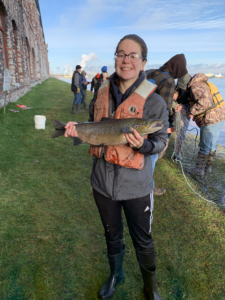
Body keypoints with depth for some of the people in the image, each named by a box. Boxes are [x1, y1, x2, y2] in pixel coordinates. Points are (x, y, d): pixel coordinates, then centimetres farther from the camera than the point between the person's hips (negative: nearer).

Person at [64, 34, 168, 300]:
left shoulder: (154, 101, -13)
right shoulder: (102, 93, -1)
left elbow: (161, 141, -8)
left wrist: (144, 145, -30)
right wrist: (78, 129, -10)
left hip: (135, 186, -3)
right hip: (102, 181, 4)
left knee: (142, 240, 17)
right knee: (112, 235, 25)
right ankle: (115, 275, 55)